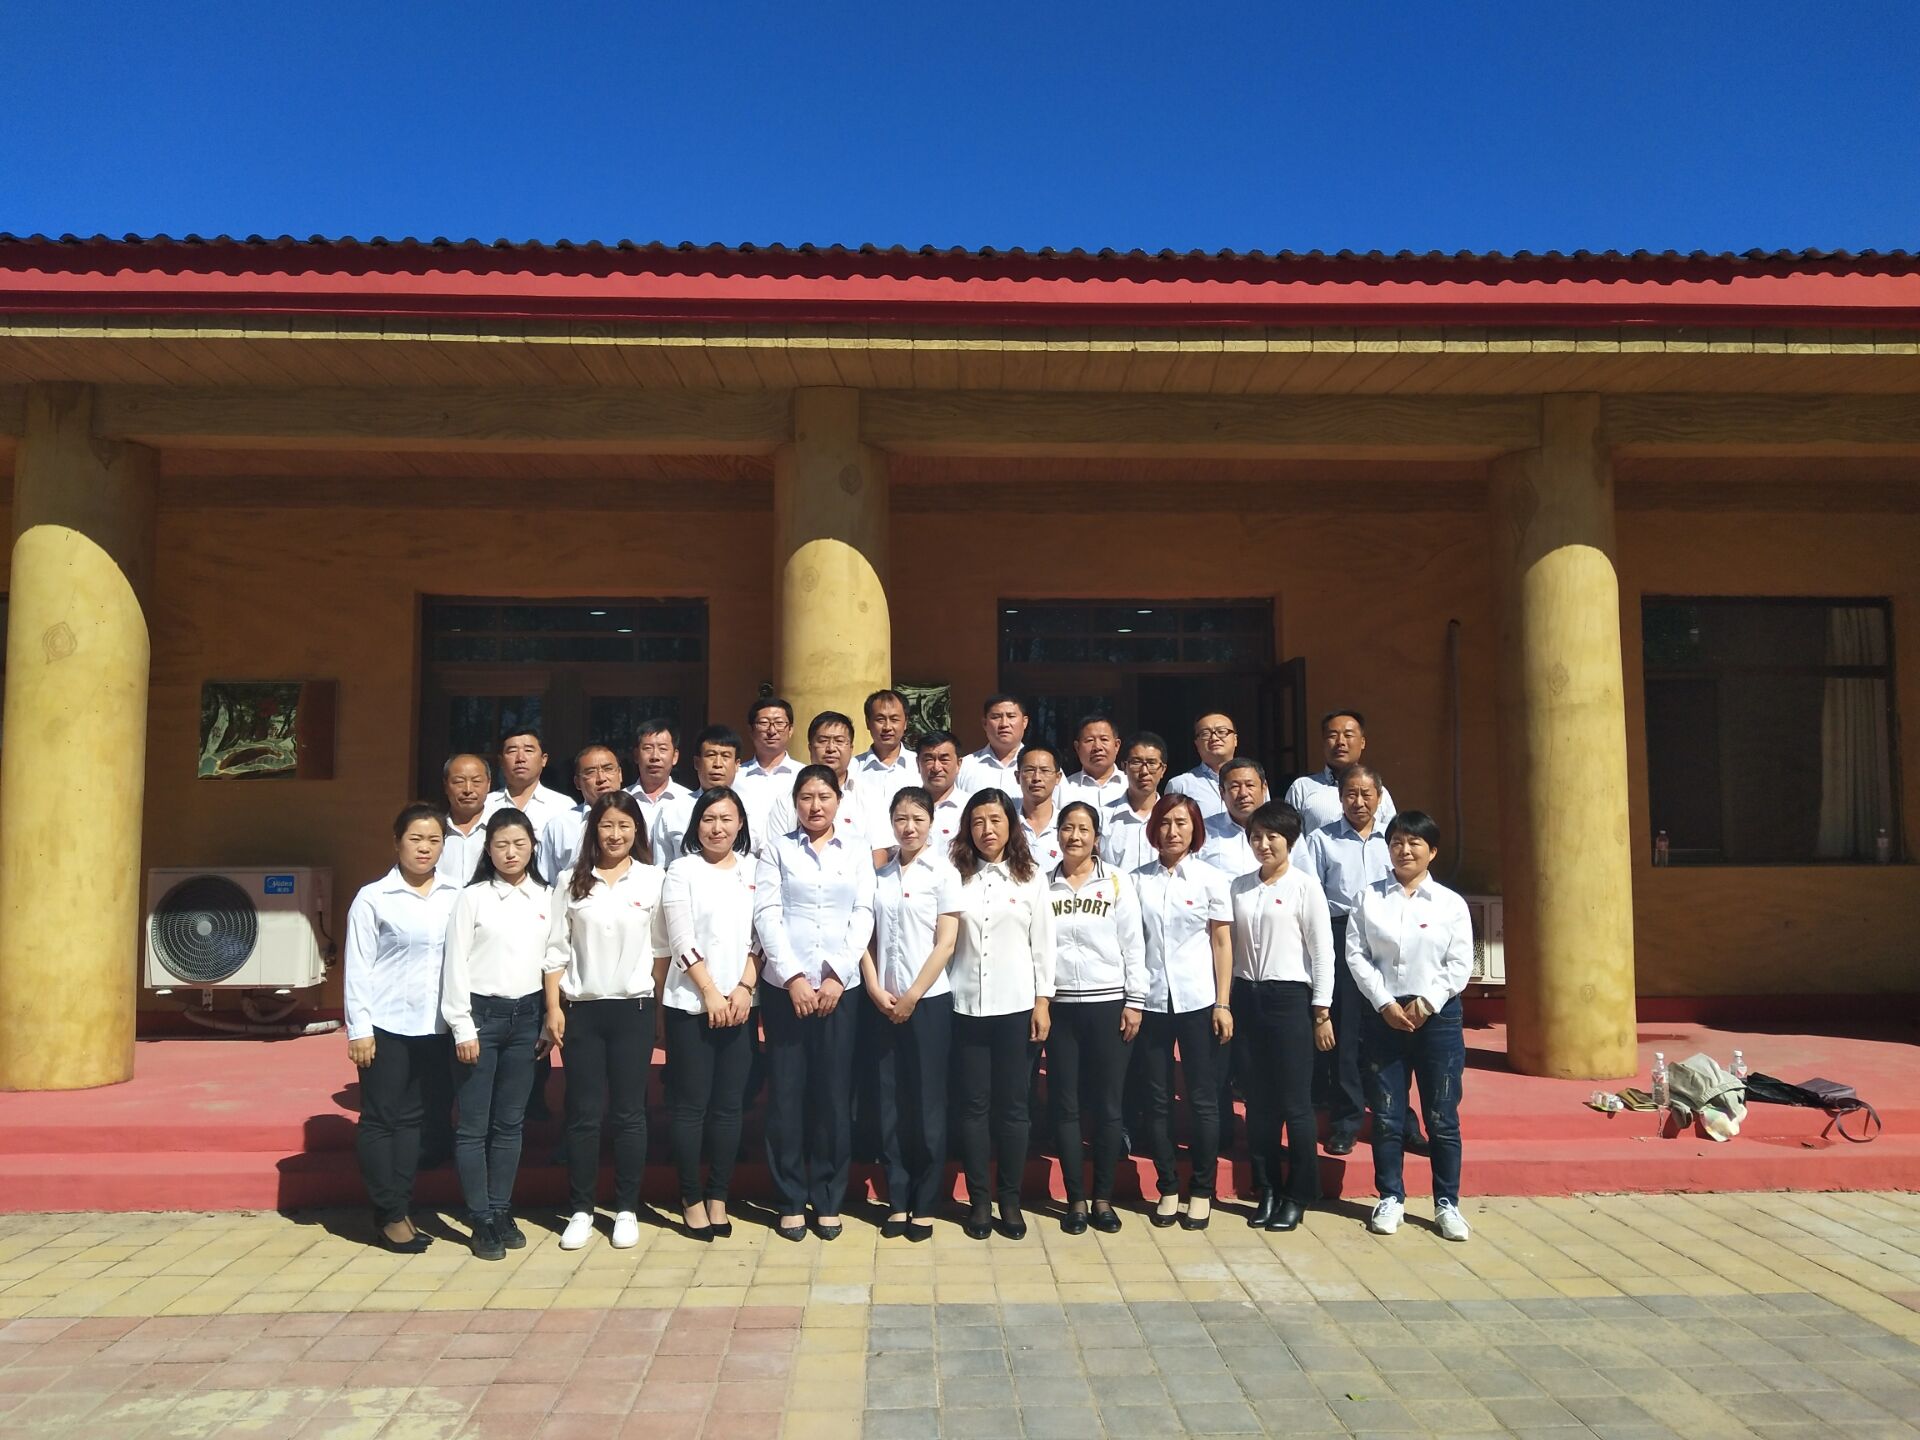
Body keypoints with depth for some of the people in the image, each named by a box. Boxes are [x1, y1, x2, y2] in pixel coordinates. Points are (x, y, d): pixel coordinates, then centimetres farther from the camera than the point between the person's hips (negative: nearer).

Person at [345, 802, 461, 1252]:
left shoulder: (456, 897, 4)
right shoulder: (373, 898, -2)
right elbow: (358, 967, -3)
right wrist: (358, 1029, -7)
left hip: (437, 1027, 3)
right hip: (387, 1026, -3)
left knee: (415, 1118, 10)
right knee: (381, 1119, 5)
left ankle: (402, 1209, 20)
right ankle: (389, 1215, 14)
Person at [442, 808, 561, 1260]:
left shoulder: (545, 898, 7)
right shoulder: (473, 898, -3)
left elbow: (552, 960, 9)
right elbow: (456, 964, -5)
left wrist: (551, 1021, 6)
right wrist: (463, 1028, -9)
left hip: (526, 1016, 3)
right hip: (481, 1014, -3)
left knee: (510, 1122, 10)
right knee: (473, 1125, 1)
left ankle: (502, 1211, 19)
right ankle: (482, 1220, 9)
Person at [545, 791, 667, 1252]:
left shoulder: (653, 881, 0)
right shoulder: (574, 882, 4)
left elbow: (661, 949, 2)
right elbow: (556, 950, 5)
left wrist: (663, 1007, 0)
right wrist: (553, 1007, -1)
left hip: (633, 1008, -1)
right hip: (582, 1009, 1)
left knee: (629, 1113, 5)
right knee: (583, 1114, 5)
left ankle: (626, 1210, 15)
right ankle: (580, 1211, 15)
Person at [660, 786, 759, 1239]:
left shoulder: (753, 869, 8)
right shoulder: (683, 870, -1)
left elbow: (760, 935, 6)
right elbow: (681, 941, -6)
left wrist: (744, 987, -5)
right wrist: (710, 993, -10)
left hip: (740, 1003, 3)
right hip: (690, 1003, -3)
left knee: (729, 1104, 6)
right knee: (690, 1105, 2)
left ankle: (717, 1198, 16)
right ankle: (691, 1199, 13)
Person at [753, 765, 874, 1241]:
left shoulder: (857, 851, 10)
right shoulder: (776, 848, 6)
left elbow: (863, 915, 3)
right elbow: (767, 914, -2)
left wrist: (837, 976, -8)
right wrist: (793, 977, -11)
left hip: (841, 987, 1)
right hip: (784, 986, -1)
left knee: (834, 1093, 3)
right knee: (786, 1093, 2)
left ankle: (828, 1200, 15)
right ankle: (791, 1201, 13)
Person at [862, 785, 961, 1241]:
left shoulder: (942, 871, -3)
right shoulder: (878, 871, 6)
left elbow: (946, 944, -6)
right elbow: (865, 935, 7)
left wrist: (912, 997, -10)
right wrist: (875, 989, -6)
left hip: (928, 1000, -3)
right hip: (881, 1002, 3)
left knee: (927, 1102, 3)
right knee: (890, 1101, 6)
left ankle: (924, 1204, 13)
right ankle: (897, 1200, 16)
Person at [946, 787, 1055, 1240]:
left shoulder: (1031, 877, 5)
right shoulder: (956, 876, 3)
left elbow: (1043, 943, 4)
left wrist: (1043, 1001, -1)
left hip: (1016, 1006, 0)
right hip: (966, 1006, 0)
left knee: (1012, 1106, 5)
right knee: (972, 1105, 5)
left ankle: (1010, 1200, 17)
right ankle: (978, 1200, 16)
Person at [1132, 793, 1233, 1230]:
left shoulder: (1210, 878, 1)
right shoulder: (1138, 879, 4)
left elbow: (1222, 943, 1)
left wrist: (1222, 1004, -4)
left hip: (1197, 1001, -1)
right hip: (1152, 1001, 2)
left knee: (1202, 1099, 4)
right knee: (1158, 1100, 6)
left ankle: (1202, 1191, 16)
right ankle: (1168, 1189, 18)